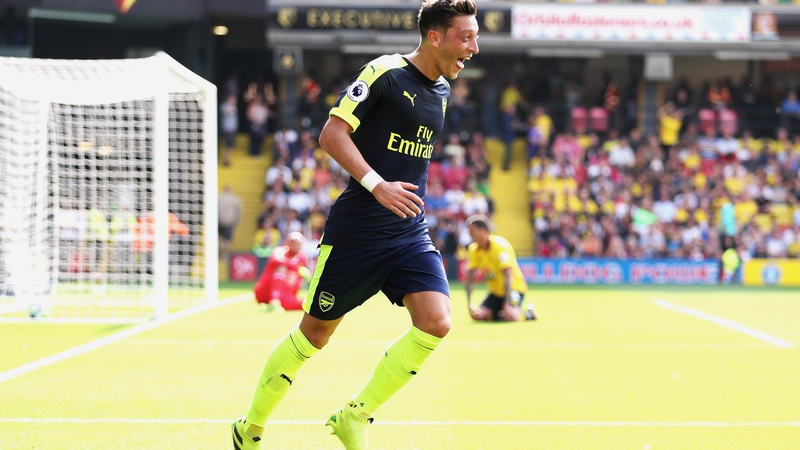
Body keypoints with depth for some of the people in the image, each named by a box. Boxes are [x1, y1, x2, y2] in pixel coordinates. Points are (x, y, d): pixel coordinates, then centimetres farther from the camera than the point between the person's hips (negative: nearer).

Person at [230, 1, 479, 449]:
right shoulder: (385, 72, -12)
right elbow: (332, 133, -17)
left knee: (435, 322, -14)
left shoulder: (441, 90, 11)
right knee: (315, 332, 4)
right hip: (356, 230, -6)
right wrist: (376, 184, -27)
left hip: (410, 230, 6)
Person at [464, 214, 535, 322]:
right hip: (495, 292, 5)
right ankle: (496, 315, 12)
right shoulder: (473, 250, -5)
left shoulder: (500, 246, -22)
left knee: (511, 317, -30)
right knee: (478, 315, -17)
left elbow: (508, 276, -26)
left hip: (514, 288, -5)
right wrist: (469, 305, -13)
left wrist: (507, 304, -32)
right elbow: (470, 279, -3)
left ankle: (528, 314, 3)